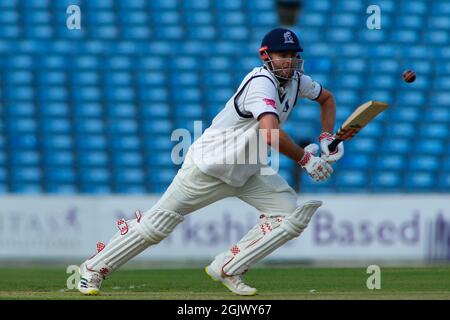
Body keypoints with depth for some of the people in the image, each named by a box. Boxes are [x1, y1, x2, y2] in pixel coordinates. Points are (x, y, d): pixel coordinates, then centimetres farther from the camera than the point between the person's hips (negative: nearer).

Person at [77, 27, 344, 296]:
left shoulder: (295, 80, -1)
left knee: (292, 216, -9)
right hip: (210, 164, -8)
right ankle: (94, 269, 13)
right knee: (157, 224, -3)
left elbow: (327, 98, 21)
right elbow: (271, 135, -41)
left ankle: (227, 270, 0)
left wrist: (326, 139, 7)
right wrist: (306, 160, -30)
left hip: (249, 169, 8)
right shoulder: (262, 83, -26)